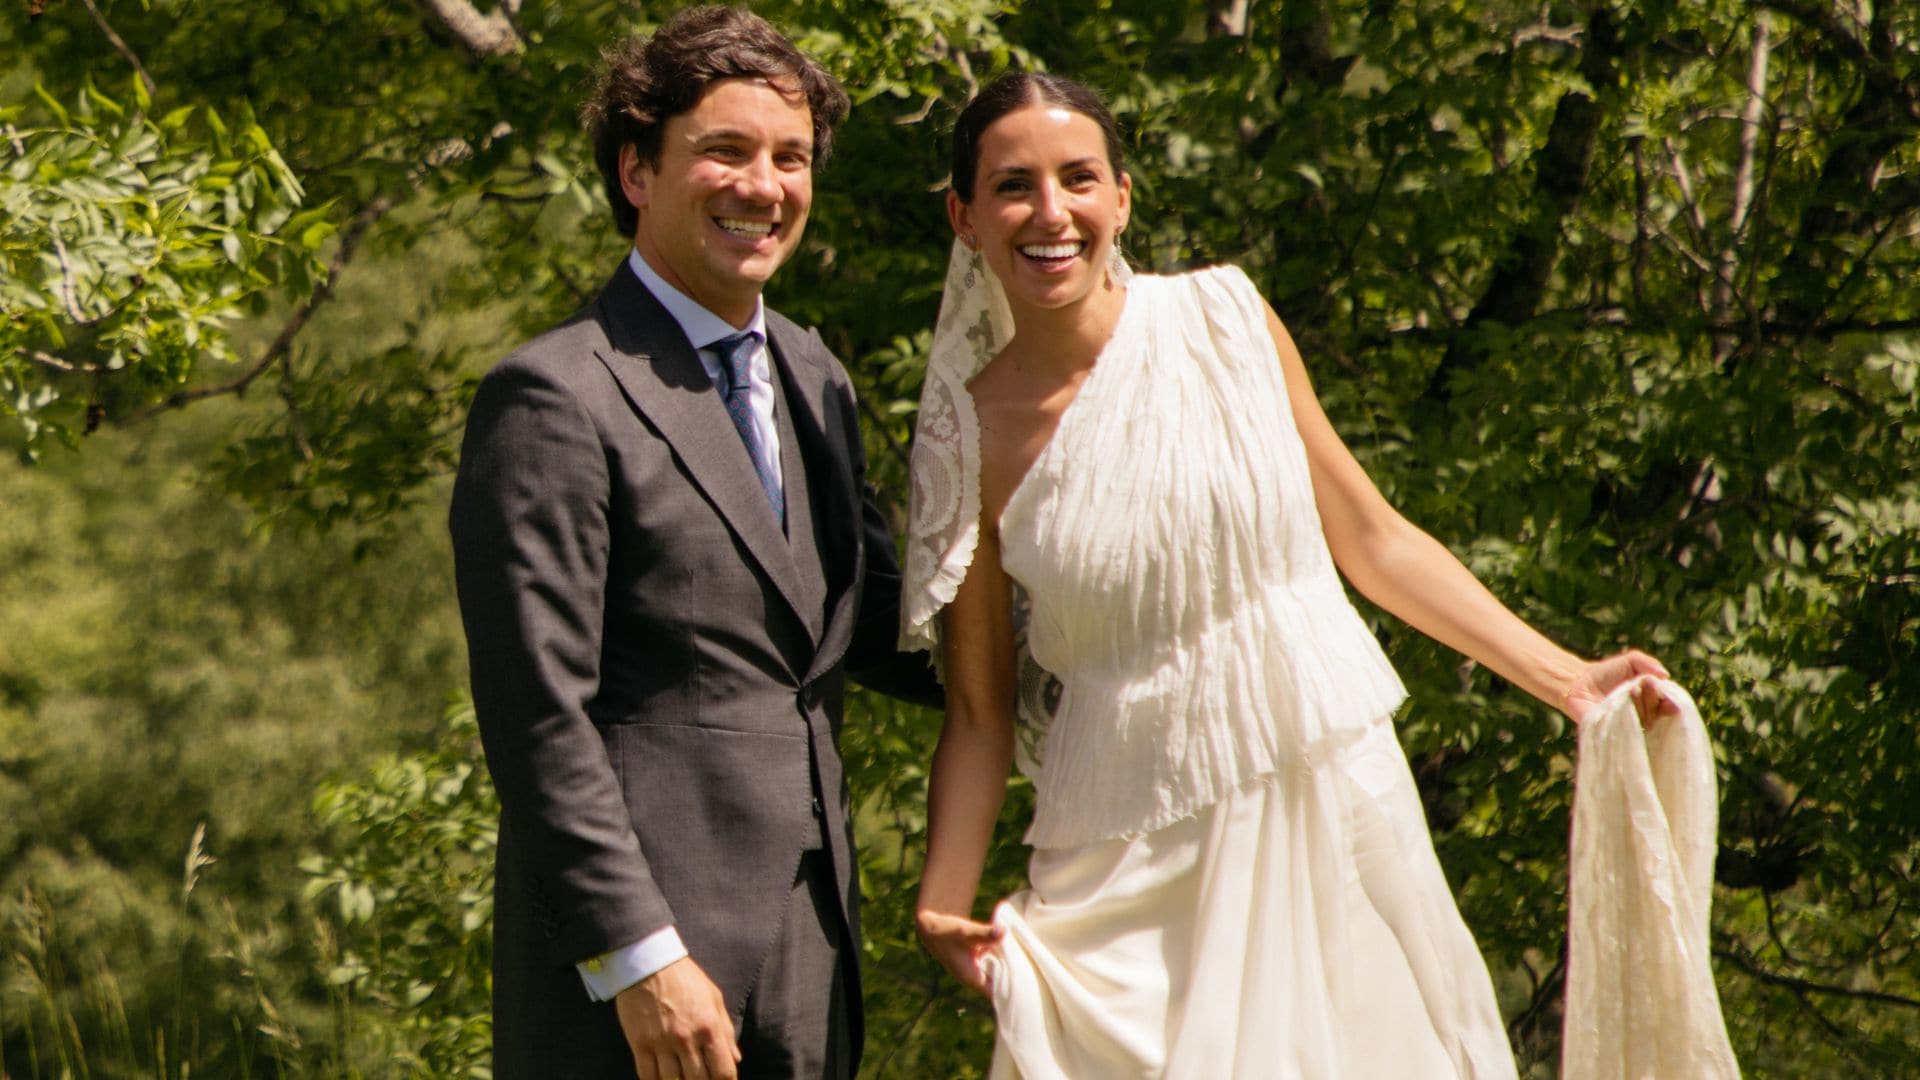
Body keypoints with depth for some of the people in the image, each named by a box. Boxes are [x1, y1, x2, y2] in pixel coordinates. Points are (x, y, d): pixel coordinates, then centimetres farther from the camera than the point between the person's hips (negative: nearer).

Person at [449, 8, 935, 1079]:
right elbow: (538, 717, -15)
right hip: (631, 965, -7)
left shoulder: (813, 376, 13)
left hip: (809, 947, 7)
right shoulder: (557, 398, -12)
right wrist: (637, 960, -18)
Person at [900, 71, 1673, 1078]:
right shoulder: (976, 435, -6)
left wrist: (1567, 678, 3)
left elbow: (1372, 538, 6)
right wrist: (944, 906, -14)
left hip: (1336, 796, 2)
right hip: (1137, 858, -2)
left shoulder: (1224, 317, -2)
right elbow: (980, 711, -1)